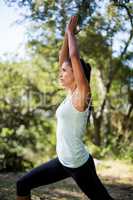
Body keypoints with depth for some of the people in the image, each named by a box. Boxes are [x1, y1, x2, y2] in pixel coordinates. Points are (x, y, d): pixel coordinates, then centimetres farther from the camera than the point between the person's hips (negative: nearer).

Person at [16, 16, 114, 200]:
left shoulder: (81, 94, -15)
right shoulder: (71, 93, 6)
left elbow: (74, 56, -21)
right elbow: (63, 58, 12)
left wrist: (70, 32, -7)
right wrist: (67, 34, 11)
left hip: (79, 164, -8)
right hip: (63, 161, 8)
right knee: (23, 185, 6)